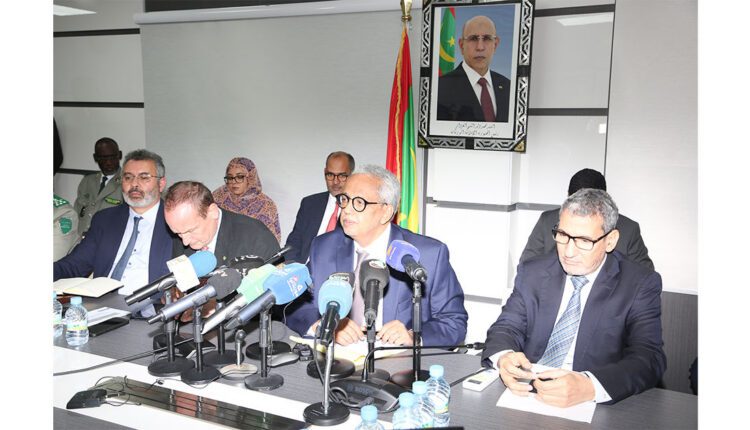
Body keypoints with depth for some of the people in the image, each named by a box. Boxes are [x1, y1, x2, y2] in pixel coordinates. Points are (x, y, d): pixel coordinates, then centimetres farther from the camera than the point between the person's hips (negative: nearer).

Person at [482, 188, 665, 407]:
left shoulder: (641, 284, -4)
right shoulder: (532, 273, 7)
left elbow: (649, 358, -13)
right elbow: (507, 326, 6)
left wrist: (589, 386, -32)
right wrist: (504, 356, -20)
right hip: (523, 393, 3)